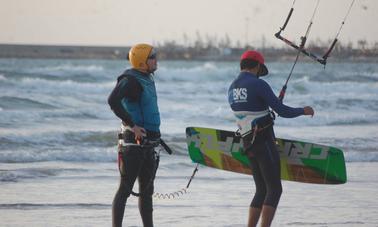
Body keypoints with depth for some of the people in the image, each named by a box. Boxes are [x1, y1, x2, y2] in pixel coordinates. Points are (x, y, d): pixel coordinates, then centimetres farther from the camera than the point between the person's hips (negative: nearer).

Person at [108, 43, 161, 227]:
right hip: (133, 142, -9)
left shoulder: (147, 79, 15)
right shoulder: (130, 80, -14)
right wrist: (132, 125, -24)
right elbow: (113, 101, -28)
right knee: (126, 188, -6)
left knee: (147, 189, 13)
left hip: (148, 142, 9)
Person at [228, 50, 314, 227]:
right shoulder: (258, 84, -12)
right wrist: (303, 111, 3)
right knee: (274, 189, -8)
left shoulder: (232, 89, 12)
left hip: (248, 144, 8)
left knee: (262, 191, 14)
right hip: (264, 142, -8)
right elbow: (282, 111, -14)